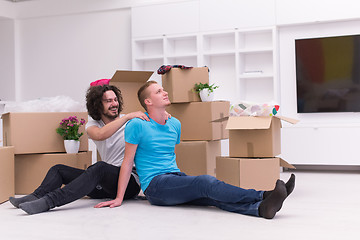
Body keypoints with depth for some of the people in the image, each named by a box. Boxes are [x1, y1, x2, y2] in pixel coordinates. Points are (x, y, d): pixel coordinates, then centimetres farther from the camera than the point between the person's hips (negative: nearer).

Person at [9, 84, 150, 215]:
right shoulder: (92, 125, 7)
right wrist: (128, 117, -23)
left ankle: (49, 201, -45)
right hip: (104, 184, 6)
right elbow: (100, 135, -18)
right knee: (59, 169, 4)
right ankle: (36, 197, -22)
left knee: (100, 168, -36)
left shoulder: (132, 123, 0)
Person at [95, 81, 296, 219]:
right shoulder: (137, 125, -4)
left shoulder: (175, 124, 16)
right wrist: (119, 199, -4)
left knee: (213, 196, -25)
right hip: (155, 185, -6)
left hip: (176, 178, 6)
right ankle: (263, 195, -39)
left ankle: (261, 208, -49)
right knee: (206, 182, -29)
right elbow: (128, 162, -2)